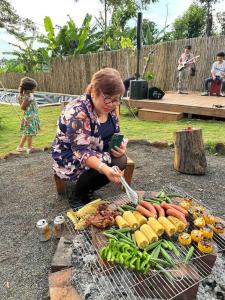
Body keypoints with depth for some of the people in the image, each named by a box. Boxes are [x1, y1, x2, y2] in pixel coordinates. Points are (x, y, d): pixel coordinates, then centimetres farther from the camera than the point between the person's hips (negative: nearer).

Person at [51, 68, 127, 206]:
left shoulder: (109, 109, -4)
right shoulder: (77, 112, -28)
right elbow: (82, 152, -34)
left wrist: (120, 147, -16)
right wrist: (105, 169, -51)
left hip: (97, 153, 7)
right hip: (70, 159, -7)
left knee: (120, 160, -18)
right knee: (113, 164, -28)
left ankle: (87, 191, 6)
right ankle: (78, 196, -2)